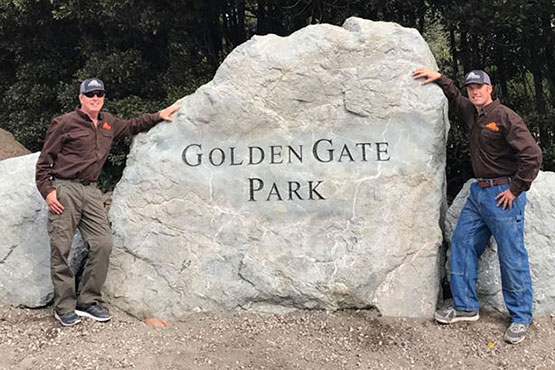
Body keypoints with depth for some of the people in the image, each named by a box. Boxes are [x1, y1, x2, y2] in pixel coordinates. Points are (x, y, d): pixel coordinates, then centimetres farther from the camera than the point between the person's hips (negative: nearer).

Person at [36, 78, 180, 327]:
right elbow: (44, 160, -1)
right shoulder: (65, 123, -2)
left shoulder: (109, 123, 16)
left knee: (103, 244, -5)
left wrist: (158, 116, 35)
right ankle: (64, 308, 5)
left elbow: (131, 126, 37)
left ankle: (88, 301, 8)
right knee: (61, 249, -5)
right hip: (64, 189, -5)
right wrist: (47, 190, -10)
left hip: (91, 191, 6)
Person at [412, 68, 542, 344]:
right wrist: (439, 78, 20)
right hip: (478, 192, 9)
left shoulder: (505, 117, -14)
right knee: (462, 244, 9)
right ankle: (465, 306, 21)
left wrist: (515, 189, -14)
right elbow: (454, 98, 33)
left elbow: (532, 155, -18)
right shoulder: (471, 113, 11)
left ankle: (520, 318, 11)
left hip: (503, 195, -8)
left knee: (512, 258, -2)